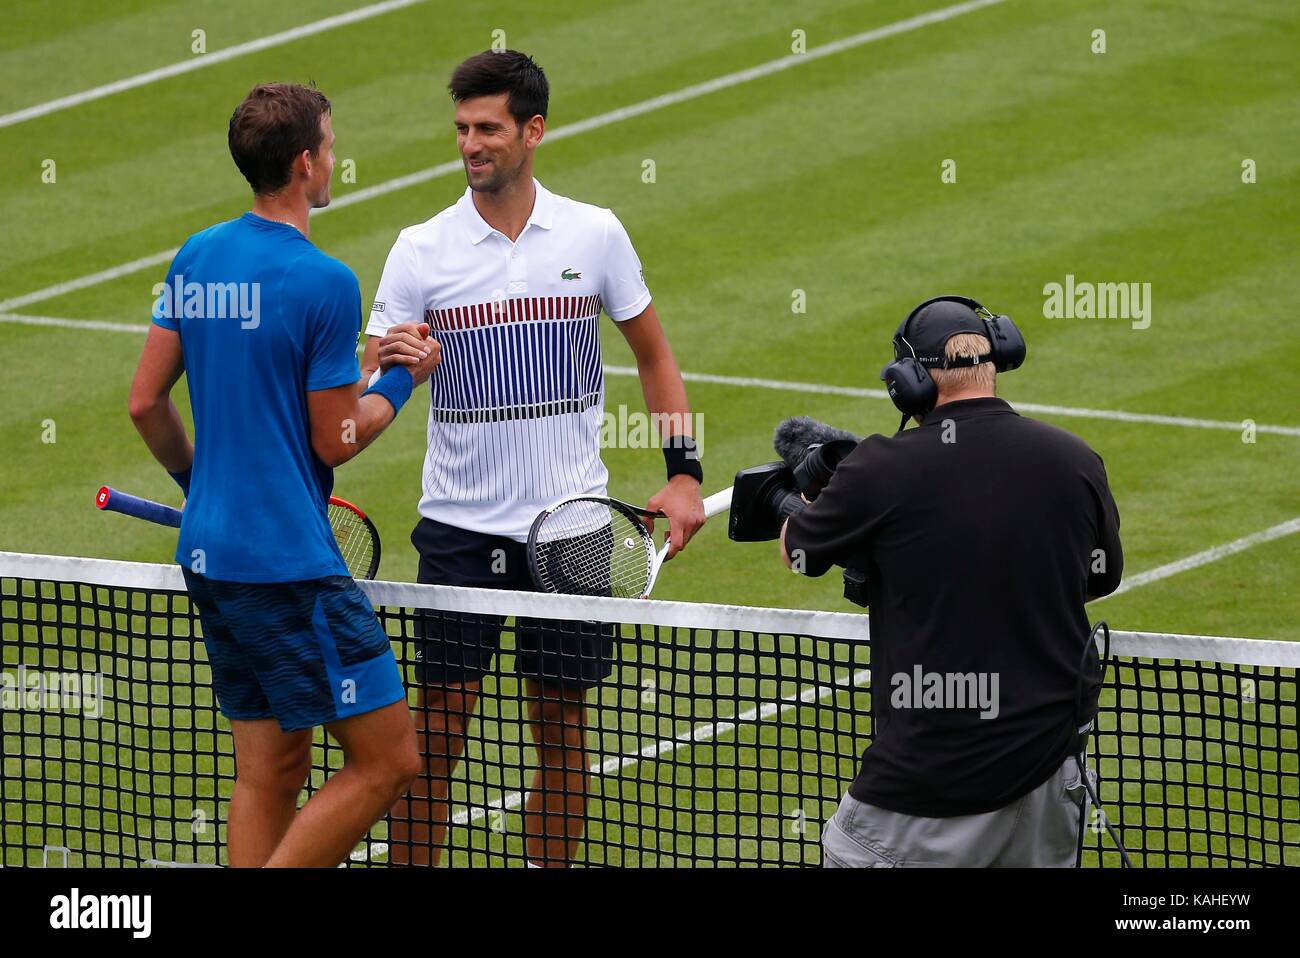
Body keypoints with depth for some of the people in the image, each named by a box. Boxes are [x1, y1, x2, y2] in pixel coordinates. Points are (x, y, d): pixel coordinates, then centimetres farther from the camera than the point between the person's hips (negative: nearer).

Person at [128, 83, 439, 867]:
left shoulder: (196, 258, 7)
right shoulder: (323, 282, -15)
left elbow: (147, 401, 12)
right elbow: (336, 441, -12)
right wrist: (402, 381, 5)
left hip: (208, 554, 8)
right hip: (291, 563, -8)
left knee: (271, 771, 12)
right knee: (387, 761, -3)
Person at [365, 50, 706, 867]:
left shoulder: (595, 234, 0)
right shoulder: (422, 250, -3)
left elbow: (653, 353, 12)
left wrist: (684, 473, 2)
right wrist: (391, 369, -28)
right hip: (461, 525, -1)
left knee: (562, 730, 6)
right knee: (438, 731, -3)